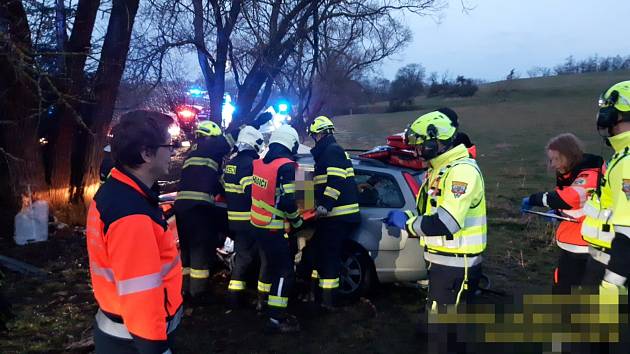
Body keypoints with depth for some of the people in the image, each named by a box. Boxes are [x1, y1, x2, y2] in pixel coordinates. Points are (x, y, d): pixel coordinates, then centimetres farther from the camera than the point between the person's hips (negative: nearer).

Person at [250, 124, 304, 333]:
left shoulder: (259, 163, 6)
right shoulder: (286, 166, -17)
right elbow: (288, 201, -22)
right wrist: (297, 220, -6)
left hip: (258, 225, 8)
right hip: (274, 229, -8)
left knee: (273, 268, 21)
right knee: (285, 272, 1)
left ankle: (275, 310, 31)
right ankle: (276, 319, 3)